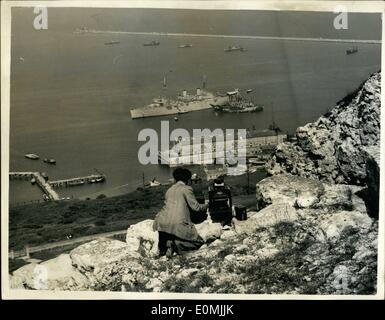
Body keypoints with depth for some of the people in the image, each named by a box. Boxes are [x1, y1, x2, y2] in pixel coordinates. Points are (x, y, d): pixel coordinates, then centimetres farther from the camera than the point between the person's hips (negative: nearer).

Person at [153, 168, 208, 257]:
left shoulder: (169, 190, 22)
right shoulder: (186, 189, 2)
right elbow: (195, 206, 0)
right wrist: (205, 205, 22)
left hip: (162, 222, 7)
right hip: (178, 224, -7)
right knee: (198, 242, 7)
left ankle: (162, 248, -6)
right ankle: (176, 244, -15)